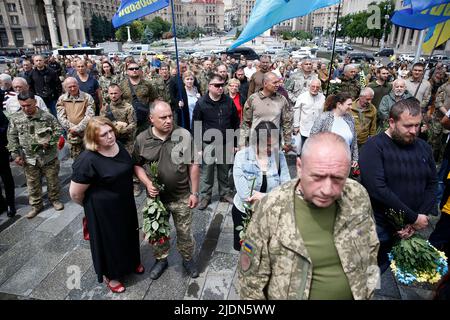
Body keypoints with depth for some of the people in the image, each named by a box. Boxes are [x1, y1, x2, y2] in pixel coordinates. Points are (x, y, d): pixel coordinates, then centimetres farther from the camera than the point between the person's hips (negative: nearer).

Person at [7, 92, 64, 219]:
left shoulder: (47, 116, -8)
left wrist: (49, 142, -17)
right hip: (29, 159, 2)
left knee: (52, 180, 12)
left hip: (49, 156, -2)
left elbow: (58, 131, -3)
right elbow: (12, 137, 4)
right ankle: (36, 205, 28)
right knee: (33, 183, 12)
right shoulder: (15, 118, -1)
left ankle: (55, 199, 34)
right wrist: (15, 154, -1)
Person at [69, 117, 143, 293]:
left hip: (125, 201, 7)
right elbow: (75, 193, -18)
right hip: (103, 209, -6)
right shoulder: (88, 160, -29)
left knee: (128, 232, 25)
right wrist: (92, 205, -1)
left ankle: (131, 261, 53)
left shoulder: (118, 146, -8)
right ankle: (110, 274, 42)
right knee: (108, 239, 15)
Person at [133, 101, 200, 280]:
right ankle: (161, 259, 46)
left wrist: (194, 192, -6)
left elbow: (193, 165, -6)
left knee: (185, 232, 15)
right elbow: (137, 165, 3)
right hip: (156, 197, 2)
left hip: (182, 197, -1)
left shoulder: (184, 135, -12)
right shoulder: (142, 140, -9)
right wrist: (147, 183, -15)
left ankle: (188, 259, 42)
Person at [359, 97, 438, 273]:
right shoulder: (374, 146, -15)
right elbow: (378, 189, -24)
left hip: (409, 229, 5)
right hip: (379, 227, -5)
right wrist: (414, 218, -18)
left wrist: (419, 218, -9)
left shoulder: (423, 147, 5)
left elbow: (432, 184, 5)